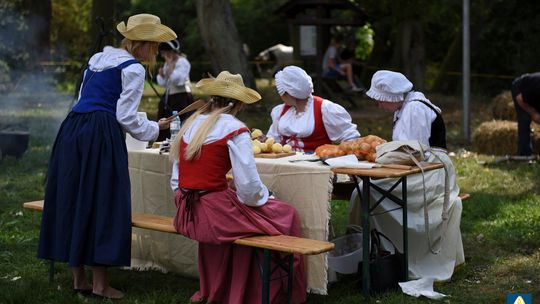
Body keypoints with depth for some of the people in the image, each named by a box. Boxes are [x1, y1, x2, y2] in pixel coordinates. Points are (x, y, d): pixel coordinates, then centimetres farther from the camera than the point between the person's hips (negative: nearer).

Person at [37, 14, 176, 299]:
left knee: (73, 200, 10)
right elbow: (126, 117, -7)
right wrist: (156, 128, 9)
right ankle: (99, 283, 0)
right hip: (100, 135, -8)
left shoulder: (97, 59, 21)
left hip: (72, 129, 9)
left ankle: (78, 278, 18)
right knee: (102, 202, -3)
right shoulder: (132, 68, -4)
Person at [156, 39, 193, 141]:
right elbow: (163, 83, 16)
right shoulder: (167, 63, 14)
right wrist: (161, 73, -3)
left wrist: (170, 65, -17)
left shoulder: (182, 62, -10)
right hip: (168, 98, 8)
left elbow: (178, 80, -22)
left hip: (181, 99, -8)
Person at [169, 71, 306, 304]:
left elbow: (176, 182, 13)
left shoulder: (190, 124, 10)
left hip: (186, 215, 8)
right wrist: (264, 197, 5)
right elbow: (248, 187, -15)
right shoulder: (234, 129, -9)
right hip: (214, 214, -7)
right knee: (286, 215, 9)